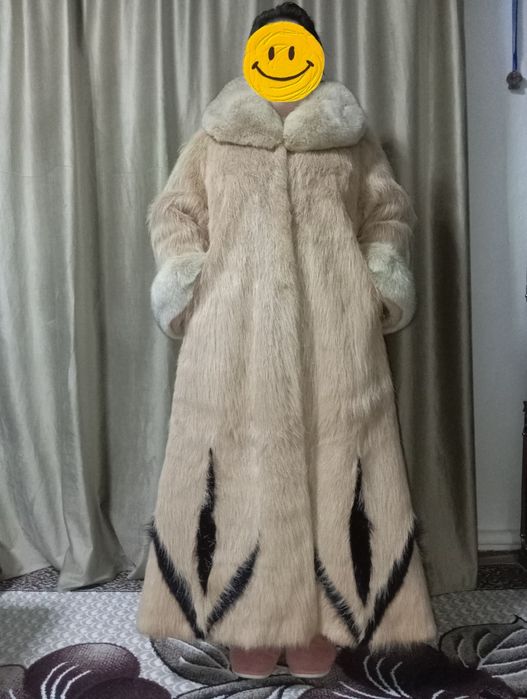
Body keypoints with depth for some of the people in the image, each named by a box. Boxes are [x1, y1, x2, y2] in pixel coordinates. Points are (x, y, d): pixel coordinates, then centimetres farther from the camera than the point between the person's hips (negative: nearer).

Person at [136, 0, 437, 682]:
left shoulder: (350, 134, 15)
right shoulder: (214, 134, 14)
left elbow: (389, 209, 17)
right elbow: (172, 210, 13)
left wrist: (379, 273, -1)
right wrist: (184, 274, -5)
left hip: (334, 331, 1)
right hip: (235, 330, 0)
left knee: (330, 458, -1)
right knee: (243, 462, -1)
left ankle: (320, 620, 13)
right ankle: (249, 623, 12)